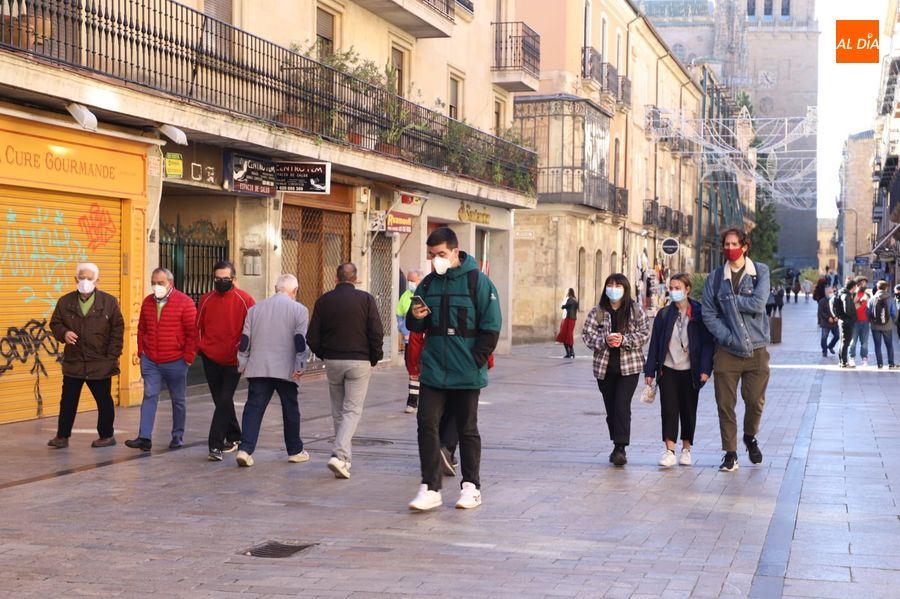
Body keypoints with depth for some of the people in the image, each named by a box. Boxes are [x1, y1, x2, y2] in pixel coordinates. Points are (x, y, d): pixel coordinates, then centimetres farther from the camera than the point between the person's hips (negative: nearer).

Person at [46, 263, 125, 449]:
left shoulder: (109, 302, -3)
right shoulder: (65, 302, 2)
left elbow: (117, 329, -2)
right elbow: (55, 324, 9)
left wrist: (112, 356, -6)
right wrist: (64, 333, -14)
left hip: (100, 364, -2)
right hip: (73, 362, 2)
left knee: (104, 401, 9)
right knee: (68, 401, 5)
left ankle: (106, 435, 22)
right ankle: (62, 436, 14)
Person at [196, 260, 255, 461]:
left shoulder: (244, 300, -6)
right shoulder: (207, 299, 6)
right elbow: (198, 326, 14)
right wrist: (200, 347, 3)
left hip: (234, 361, -4)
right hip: (211, 359, 4)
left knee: (224, 400, -11)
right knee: (221, 401, 13)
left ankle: (215, 446, -10)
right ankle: (234, 437, 31)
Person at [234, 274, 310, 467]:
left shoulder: (255, 309, 12)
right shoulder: (299, 310, 1)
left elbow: (245, 339, 12)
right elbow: (301, 341, -7)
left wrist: (242, 364, 18)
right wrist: (300, 366, -5)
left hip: (258, 368, 2)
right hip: (285, 369, -2)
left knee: (253, 408, 1)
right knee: (290, 410, 11)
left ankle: (245, 449, -13)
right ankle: (295, 451, 21)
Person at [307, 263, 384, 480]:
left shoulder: (324, 301, 2)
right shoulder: (366, 299, -4)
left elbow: (312, 338, 1)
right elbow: (377, 333, -9)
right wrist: (375, 358, 5)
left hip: (332, 362, 2)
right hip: (359, 362, -2)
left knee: (338, 411, 14)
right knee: (352, 410, -1)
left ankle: (345, 456, 21)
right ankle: (339, 455, -17)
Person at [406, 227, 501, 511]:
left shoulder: (477, 282, -6)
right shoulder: (428, 283, 9)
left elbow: (491, 327, -7)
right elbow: (416, 327, 17)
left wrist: (476, 360, -13)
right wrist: (415, 317, -6)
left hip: (466, 374, -4)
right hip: (433, 371, 4)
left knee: (467, 429, 7)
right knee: (427, 425, -4)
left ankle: (471, 487, 19)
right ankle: (430, 488, 2)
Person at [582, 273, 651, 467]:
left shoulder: (636, 310, 0)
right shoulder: (598, 311, 3)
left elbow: (644, 333, -4)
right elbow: (587, 334, 0)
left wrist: (624, 340, -18)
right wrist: (604, 340, -17)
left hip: (629, 366, -3)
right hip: (604, 367, 3)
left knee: (622, 406, -14)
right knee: (611, 408, 9)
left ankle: (620, 448, -12)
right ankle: (617, 446, 23)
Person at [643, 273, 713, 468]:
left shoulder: (699, 314, -3)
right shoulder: (664, 314, 4)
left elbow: (707, 342, -3)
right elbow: (655, 343, 6)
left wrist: (705, 369, -12)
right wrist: (650, 371, 3)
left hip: (690, 371, -1)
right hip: (668, 370, 1)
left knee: (688, 410, 9)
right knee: (669, 409, -6)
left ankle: (686, 449, 22)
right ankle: (669, 450, -7)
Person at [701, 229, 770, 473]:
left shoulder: (760, 271, 1)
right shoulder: (715, 277, 3)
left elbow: (758, 304, -13)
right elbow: (708, 313, -1)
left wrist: (729, 300, -9)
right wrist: (727, 337, -11)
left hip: (756, 349, 0)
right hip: (727, 351, 1)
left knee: (755, 402, 5)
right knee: (725, 404, 0)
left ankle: (750, 438, 34)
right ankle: (730, 453, 13)